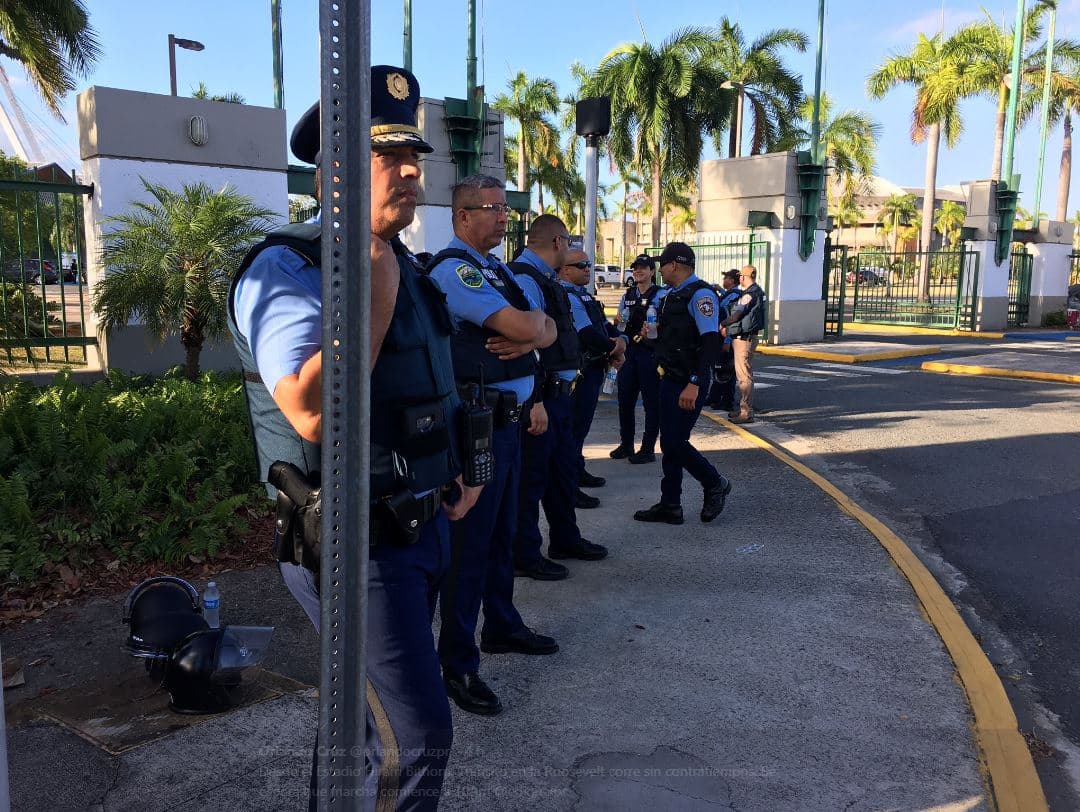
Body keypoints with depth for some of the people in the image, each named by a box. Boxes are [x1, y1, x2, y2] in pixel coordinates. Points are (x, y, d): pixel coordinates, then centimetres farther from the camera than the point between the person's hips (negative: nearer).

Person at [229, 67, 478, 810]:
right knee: (418, 735, -6)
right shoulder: (288, 268, -16)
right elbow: (313, 413, -31)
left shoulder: (403, 266, 11)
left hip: (424, 526, 8)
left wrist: (464, 463, 12)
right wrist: (375, 291, -25)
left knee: (369, 711, 22)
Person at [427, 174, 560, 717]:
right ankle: (457, 666, 7)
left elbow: (547, 331, 17)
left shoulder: (497, 270, 18)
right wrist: (531, 322, 1)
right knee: (470, 540, -4)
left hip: (508, 418, 9)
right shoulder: (453, 268, -14)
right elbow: (522, 326, -23)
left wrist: (526, 337, -6)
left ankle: (501, 626, 35)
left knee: (503, 530, 19)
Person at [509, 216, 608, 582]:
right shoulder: (524, 280, -18)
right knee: (532, 474, 1)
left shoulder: (545, 280, 15)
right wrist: (533, 402, -26)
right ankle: (523, 555, 15)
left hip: (559, 392, 11)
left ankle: (565, 539, 38)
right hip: (541, 396, -11)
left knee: (564, 467, 21)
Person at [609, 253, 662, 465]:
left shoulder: (660, 295, -6)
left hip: (650, 352, -6)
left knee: (651, 401, 1)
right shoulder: (627, 295, 14)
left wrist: (651, 333, -27)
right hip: (628, 351, 6)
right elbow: (620, 325, 21)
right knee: (625, 399, 10)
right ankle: (626, 444, 24)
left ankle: (648, 449, 9)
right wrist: (619, 323, 0)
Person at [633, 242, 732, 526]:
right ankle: (670, 506, 18)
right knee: (669, 443, 10)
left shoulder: (700, 294, -14)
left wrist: (694, 384, -28)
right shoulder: (671, 295, 14)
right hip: (670, 379, 9)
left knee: (674, 443, -8)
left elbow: (710, 342, -23)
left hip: (688, 384, -9)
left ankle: (715, 484, 15)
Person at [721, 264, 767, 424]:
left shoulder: (750, 293, -17)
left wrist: (723, 324, -2)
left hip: (744, 338, -11)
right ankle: (741, 407, 26)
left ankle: (746, 412, -7)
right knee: (742, 374, 17)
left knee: (744, 375, -9)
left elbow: (737, 314, -18)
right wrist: (727, 326, 12)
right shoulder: (756, 292, 16)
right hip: (744, 337, 11)